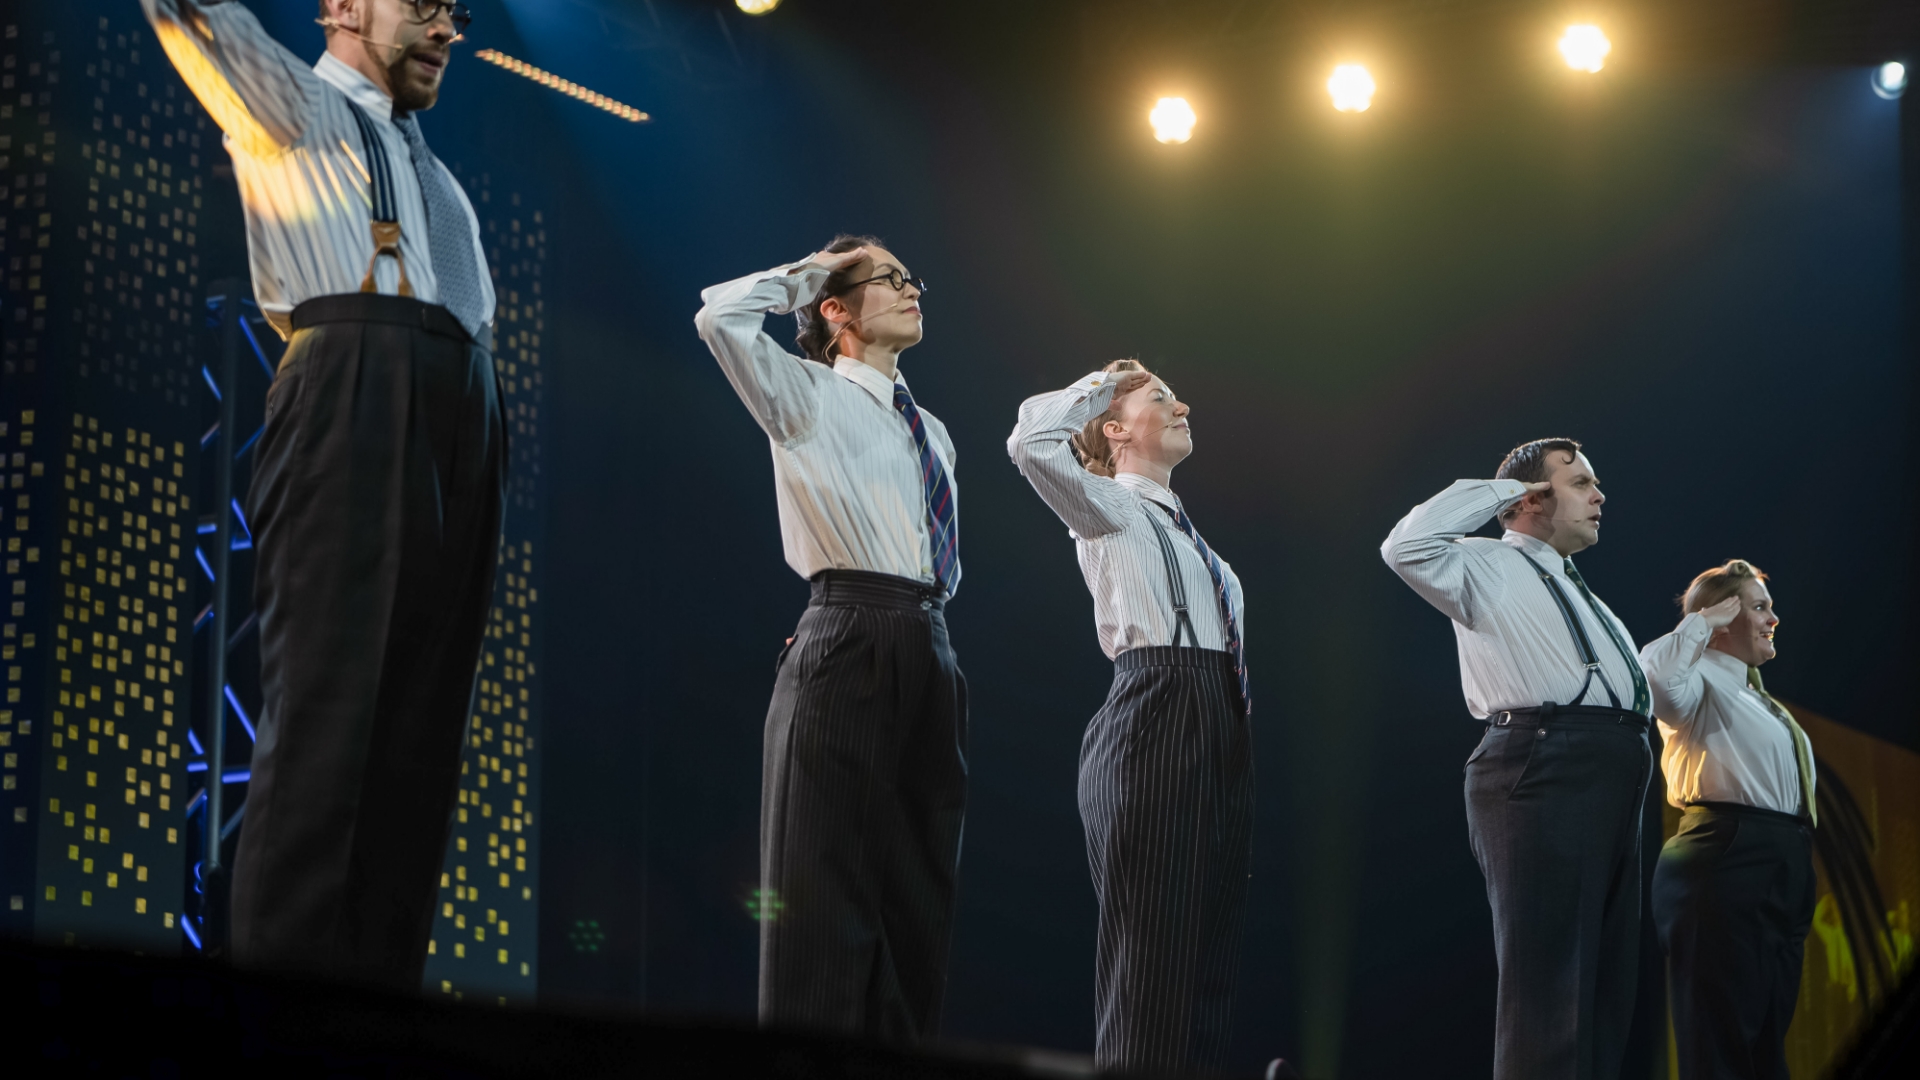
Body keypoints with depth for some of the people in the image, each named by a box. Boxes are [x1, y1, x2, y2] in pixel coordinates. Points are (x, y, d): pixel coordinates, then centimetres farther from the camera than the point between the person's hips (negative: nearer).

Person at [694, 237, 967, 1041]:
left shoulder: (933, 432, 23)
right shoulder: (808, 397, 3)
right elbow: (721, 317, -12)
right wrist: (804, 275, 2)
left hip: (930, 653, 7)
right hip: (849, 645, -7)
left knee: (917, 892, 6)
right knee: (827, 886, -10)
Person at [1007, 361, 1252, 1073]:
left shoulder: (1180, 527, 27)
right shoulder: (1110, 508, 3)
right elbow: (1033, 443, -15)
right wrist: (1099, 387, -1)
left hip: (1219, 738, 8)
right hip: (1154, 728, -8)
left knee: (1207, 967, 5)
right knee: (1149, 962, -12)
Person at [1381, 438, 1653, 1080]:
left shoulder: (1578, 595, 28)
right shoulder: (1489, 568, 3)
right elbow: (1408, 546, -16)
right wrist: (1499, 492, -5)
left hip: (1610, 781, 9)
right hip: (1543, 768, -9)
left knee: (1605, 983, 10)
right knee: (1547, 979, -14)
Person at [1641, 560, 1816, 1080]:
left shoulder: (1755, 699, 24)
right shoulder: (1702, 679, -4)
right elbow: (1656, 676, -30)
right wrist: (1701, 622, -15)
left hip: (1783, 875, 10)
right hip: (1728, 866, -10)